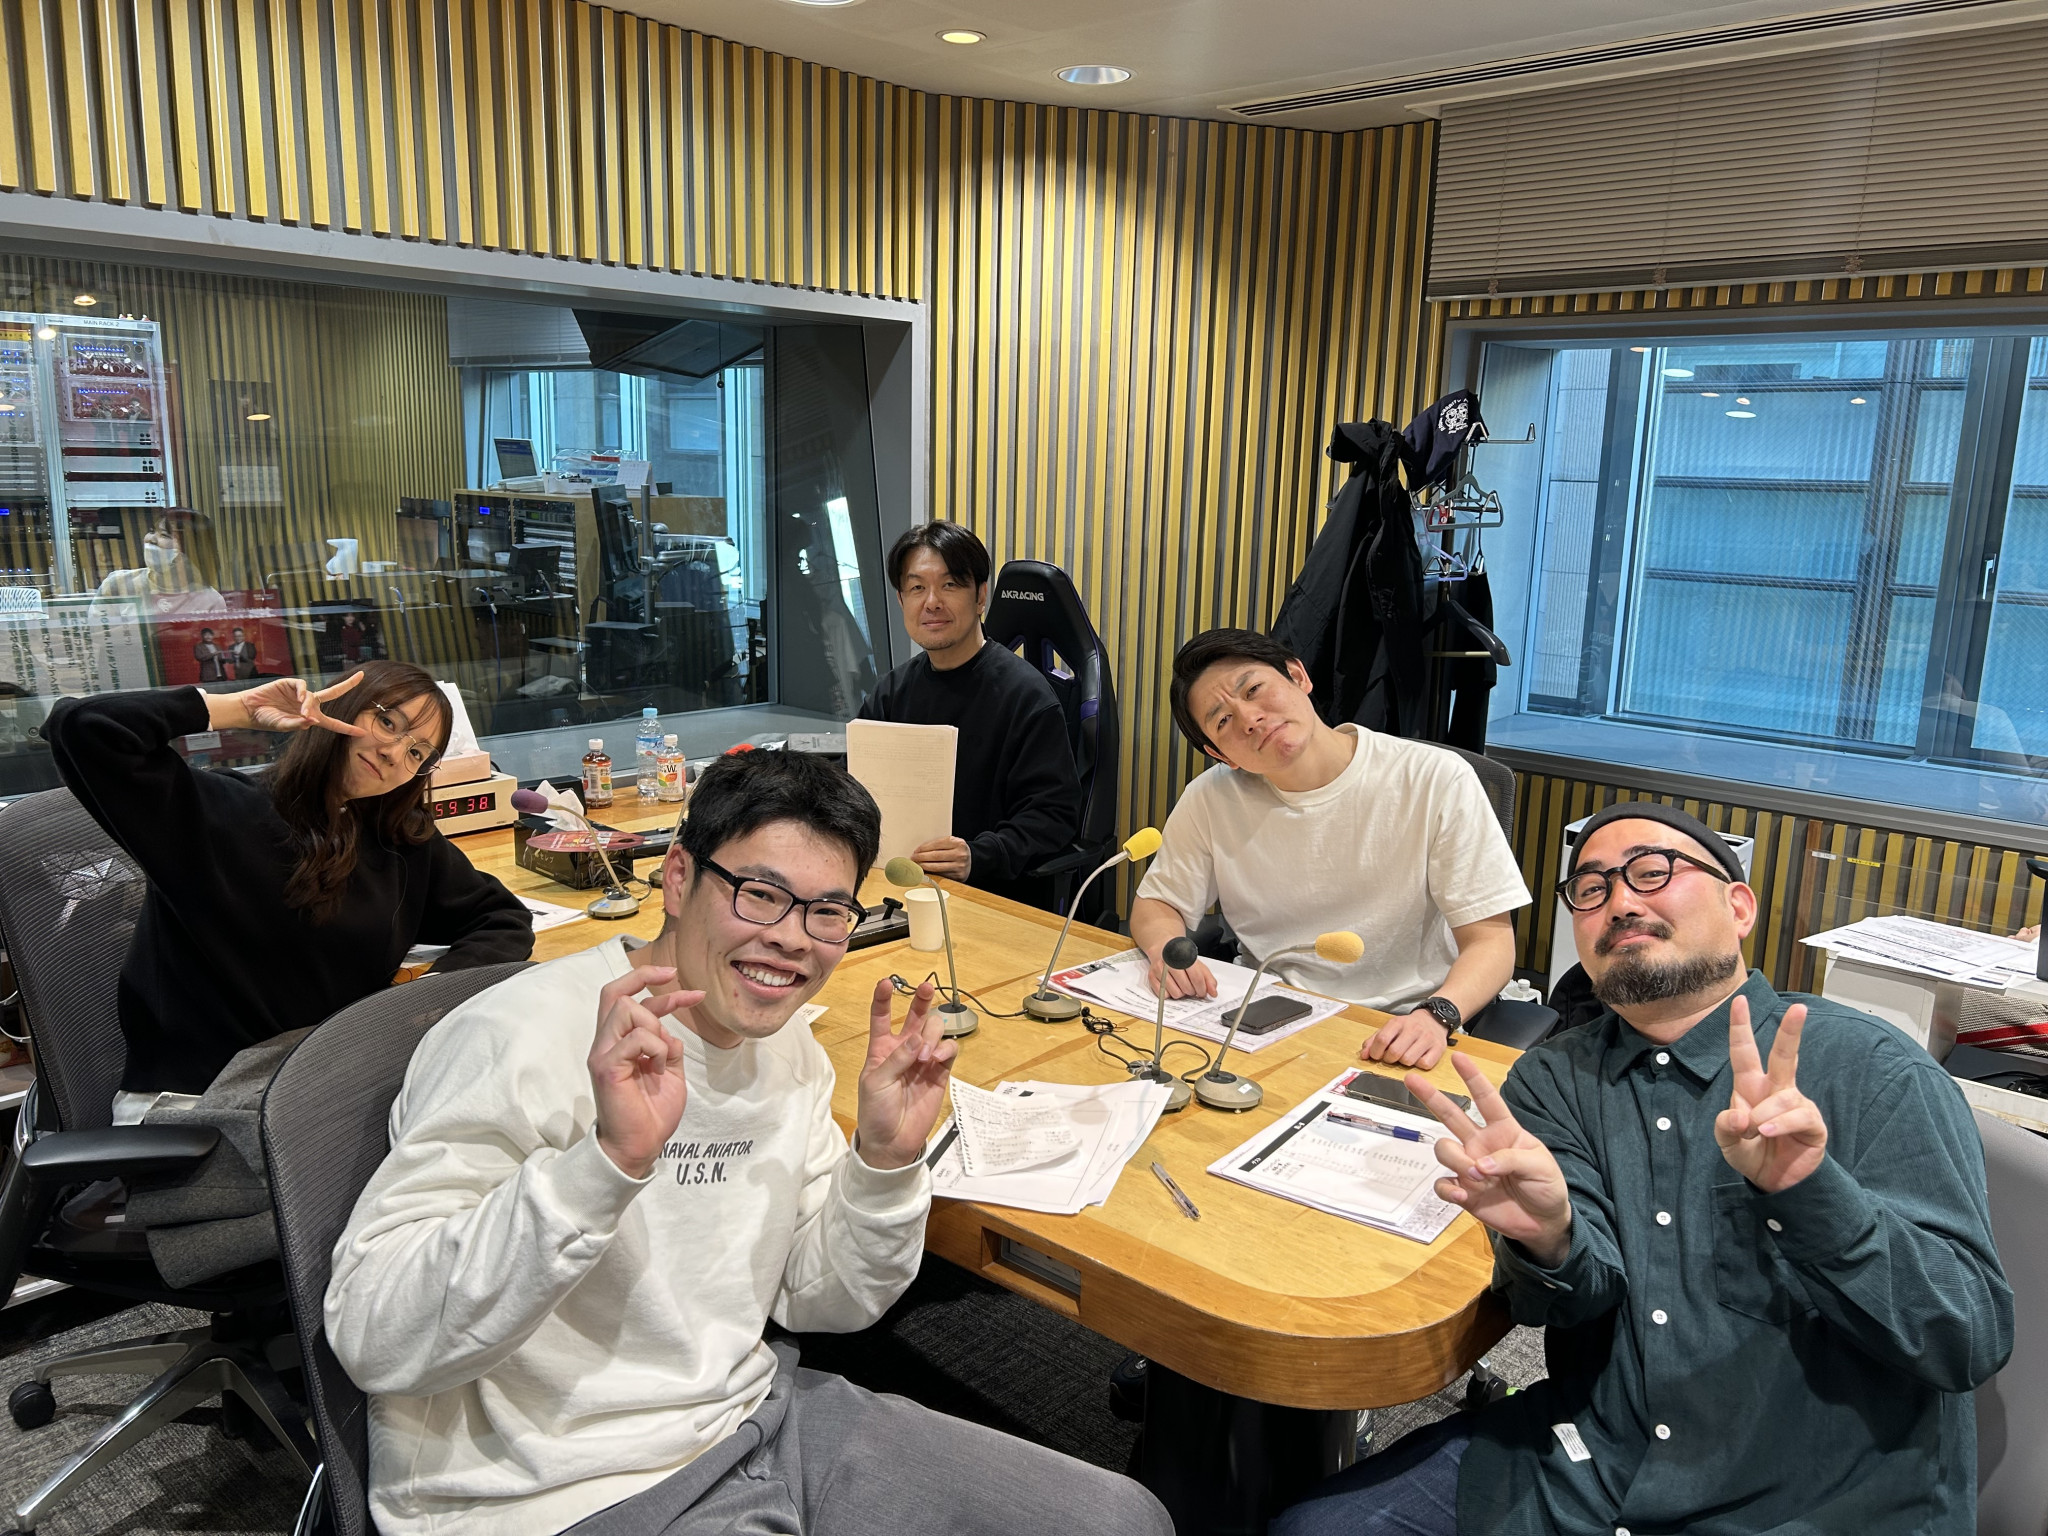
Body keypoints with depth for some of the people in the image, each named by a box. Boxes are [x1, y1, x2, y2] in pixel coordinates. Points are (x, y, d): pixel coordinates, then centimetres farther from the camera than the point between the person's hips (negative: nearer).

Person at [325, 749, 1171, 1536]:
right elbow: (372, 1338, -25)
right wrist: (607, 1159, -37)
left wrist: (887, 1158, -11)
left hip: (751, 1414, 7)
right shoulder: (523, 1040, -19)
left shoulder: (790, 1049, 3)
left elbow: (825, 1303, 8)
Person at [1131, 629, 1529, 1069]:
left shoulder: (1438, 780, -7)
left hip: (1400, 1036, -2)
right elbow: (1154, 905, 14)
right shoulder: (1211, 801, 1)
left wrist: (1436, 1015, -26)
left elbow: (1491, 939, -6)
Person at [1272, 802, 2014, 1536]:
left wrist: (1811, 1195, -29)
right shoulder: (1551, 1079, 4)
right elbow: (1580, 1296, -7)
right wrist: (1546, 1239, -31)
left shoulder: (1876, 1072, -8)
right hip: (1586, 1464, 5)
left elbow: (1975, 1338, -12)